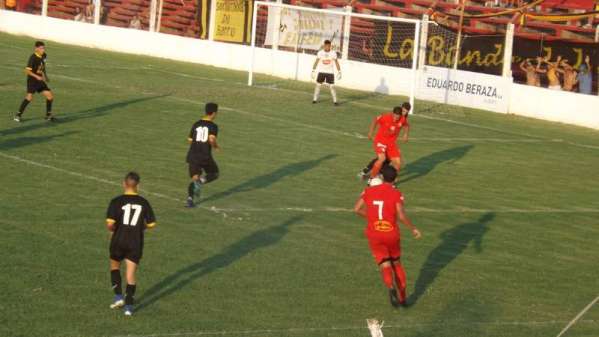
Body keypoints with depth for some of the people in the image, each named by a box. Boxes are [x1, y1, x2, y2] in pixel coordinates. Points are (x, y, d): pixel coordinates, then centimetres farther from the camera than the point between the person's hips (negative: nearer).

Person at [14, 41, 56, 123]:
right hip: (32, 80, -7)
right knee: (29, 96, -22)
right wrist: (37, 76, -30)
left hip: (40, 80, 7)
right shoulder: (33, 58, -19)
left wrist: (45, 76, 17)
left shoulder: (44, 56, 4)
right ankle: (18, 115, -11)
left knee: (50, 96, 3)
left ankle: (48, 115, 18)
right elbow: (27, 71, -21)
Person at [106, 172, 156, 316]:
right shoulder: (143, 202, -1)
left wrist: (112, 229, 5)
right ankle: (129, 306, 1)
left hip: (118, 241, -1)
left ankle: (118, 296, 14)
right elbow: (151, 224, 2)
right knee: (131, 273, 5)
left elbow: (110, 223, -17)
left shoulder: (117, 201, -9)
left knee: (115, 266, 23)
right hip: (136, 243, 1)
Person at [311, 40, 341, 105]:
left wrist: (339, 72, -3)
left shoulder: (333, 53, -5)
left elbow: (336, 63, 1)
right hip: (321, 71, 1)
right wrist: (313, 71, 2)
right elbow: (316, 62, 3)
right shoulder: (320, 52, -3)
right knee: (318, 85, -1)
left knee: (332, 86, -6)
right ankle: (315, 99, 8)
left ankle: (335, 101, -1)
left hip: (330, 72, -1)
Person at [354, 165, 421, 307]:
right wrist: (413, 229, -4)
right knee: (396, 263, 21)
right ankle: (402, 298, 22)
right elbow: (401, 216, -19)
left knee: (385, 267, 2)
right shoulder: (396, 194, -8)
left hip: (374, 235, 1)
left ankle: (391, 288, -30)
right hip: (391, 234, -1)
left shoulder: (369, 191, 1)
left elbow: (356, 209, 1)